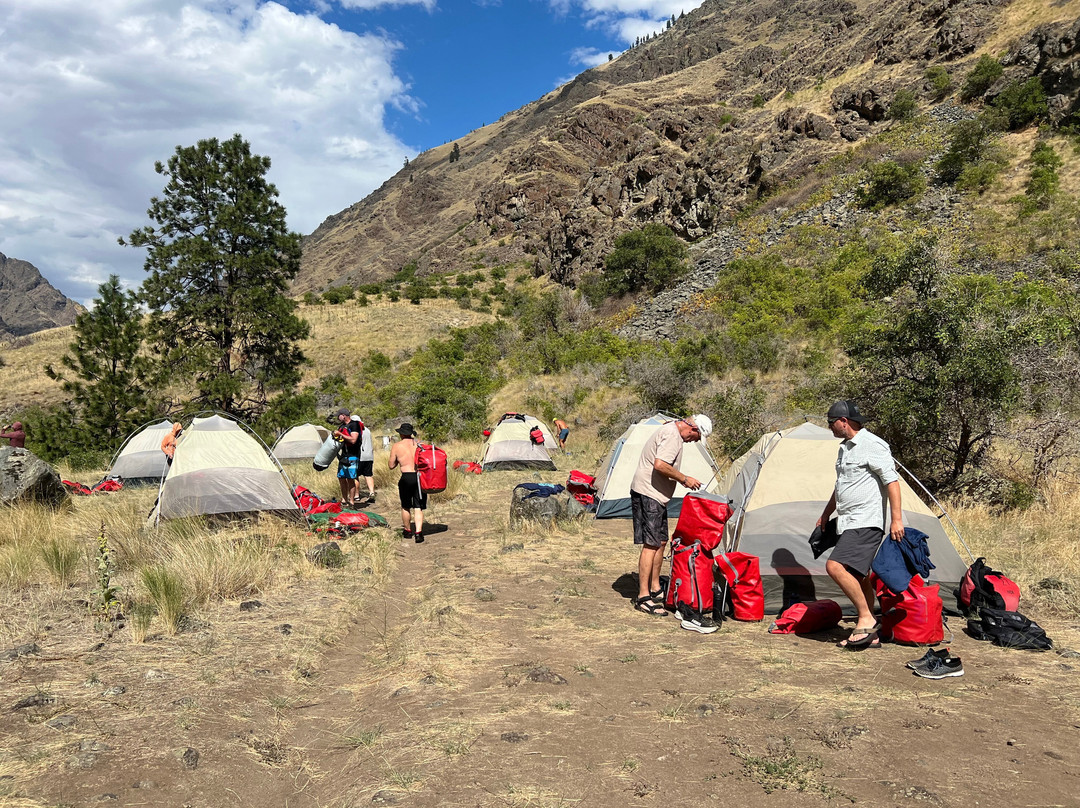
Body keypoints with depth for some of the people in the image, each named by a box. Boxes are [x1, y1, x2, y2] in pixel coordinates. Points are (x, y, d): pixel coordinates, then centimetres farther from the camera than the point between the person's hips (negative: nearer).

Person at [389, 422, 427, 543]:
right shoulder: (418, 444, 5)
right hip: (420, 476, 2)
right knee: (418, 508, 4)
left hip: (407, 477, -2)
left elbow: (391, 465, 5)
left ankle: (407, 531, 29)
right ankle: (418, 532, -9)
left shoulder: (397, 446, 0)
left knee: (406, 507, 17)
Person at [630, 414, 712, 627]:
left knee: (661, 541, 15)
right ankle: (643, 597, -6)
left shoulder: (671, 431, 17)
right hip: (648, 494, -11)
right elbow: (660, 465, -27)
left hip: (656, 495, 11)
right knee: (651, 544, -10)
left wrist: (684, 480, 13)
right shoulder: (672, 435, -17)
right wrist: (684, 478, -15)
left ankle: (655, 589, 26)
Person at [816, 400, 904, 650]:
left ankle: (866, 618, -10)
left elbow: (892, 481, -15)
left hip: (866, 522, -10)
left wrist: (896, 519, -20)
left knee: (835, 566, -21)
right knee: (857, 576, 11)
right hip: (848, 523, 10)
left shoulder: (872, 445, -11)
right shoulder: (845, 448, 18)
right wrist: (825, 515, 31)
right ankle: (869, 635, 18)